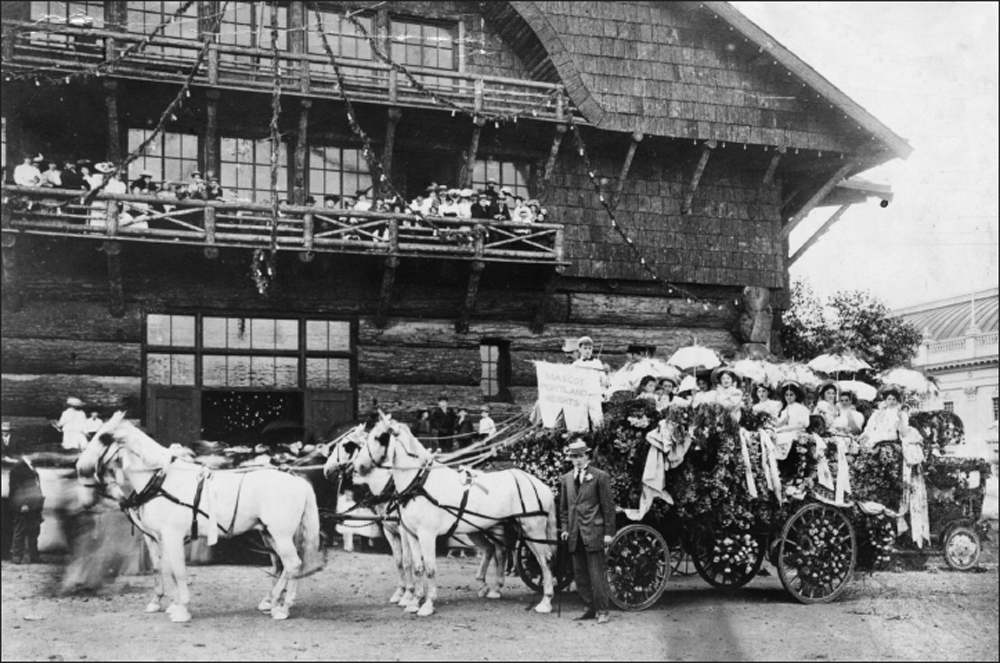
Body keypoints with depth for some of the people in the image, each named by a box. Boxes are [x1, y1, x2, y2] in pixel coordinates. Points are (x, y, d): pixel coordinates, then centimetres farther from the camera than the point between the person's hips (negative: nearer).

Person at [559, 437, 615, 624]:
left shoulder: (600, 477, -3)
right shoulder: (567, 478, 12)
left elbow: (608, 506, -4)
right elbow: (563, 506, 19)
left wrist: (609, 532, -7)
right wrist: (565, 528, 9)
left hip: (593, 532, -6)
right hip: (575, 534, 6)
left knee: (597, 574, -4)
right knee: (580, 574, 9)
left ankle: (602, 611, 1)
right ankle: (589, 608, 19)